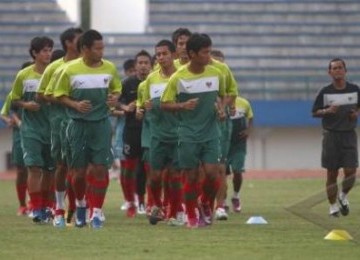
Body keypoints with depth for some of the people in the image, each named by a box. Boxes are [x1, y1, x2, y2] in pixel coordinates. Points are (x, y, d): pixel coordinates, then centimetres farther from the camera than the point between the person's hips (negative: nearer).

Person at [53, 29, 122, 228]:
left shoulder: (110, 68, 1)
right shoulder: (71, 70, -6)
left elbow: (116, 88, 16)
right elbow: (60, 94, 1)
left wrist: (114, 98, -6)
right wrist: (75, 105, -16)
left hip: (102, 124, 1)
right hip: (79, 124, -1)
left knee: (100, 168, -6)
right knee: (79, 170, 3)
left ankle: (96, 213, 2)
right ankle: (81, 203, 31)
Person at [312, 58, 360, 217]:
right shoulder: (325, 92, -1)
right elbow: (314, 112, 3)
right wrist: (326, 111, -16)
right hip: (331, 134, -1)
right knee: (332, 173, 1)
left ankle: (343, 196, 22)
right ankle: (333, 206, 13)